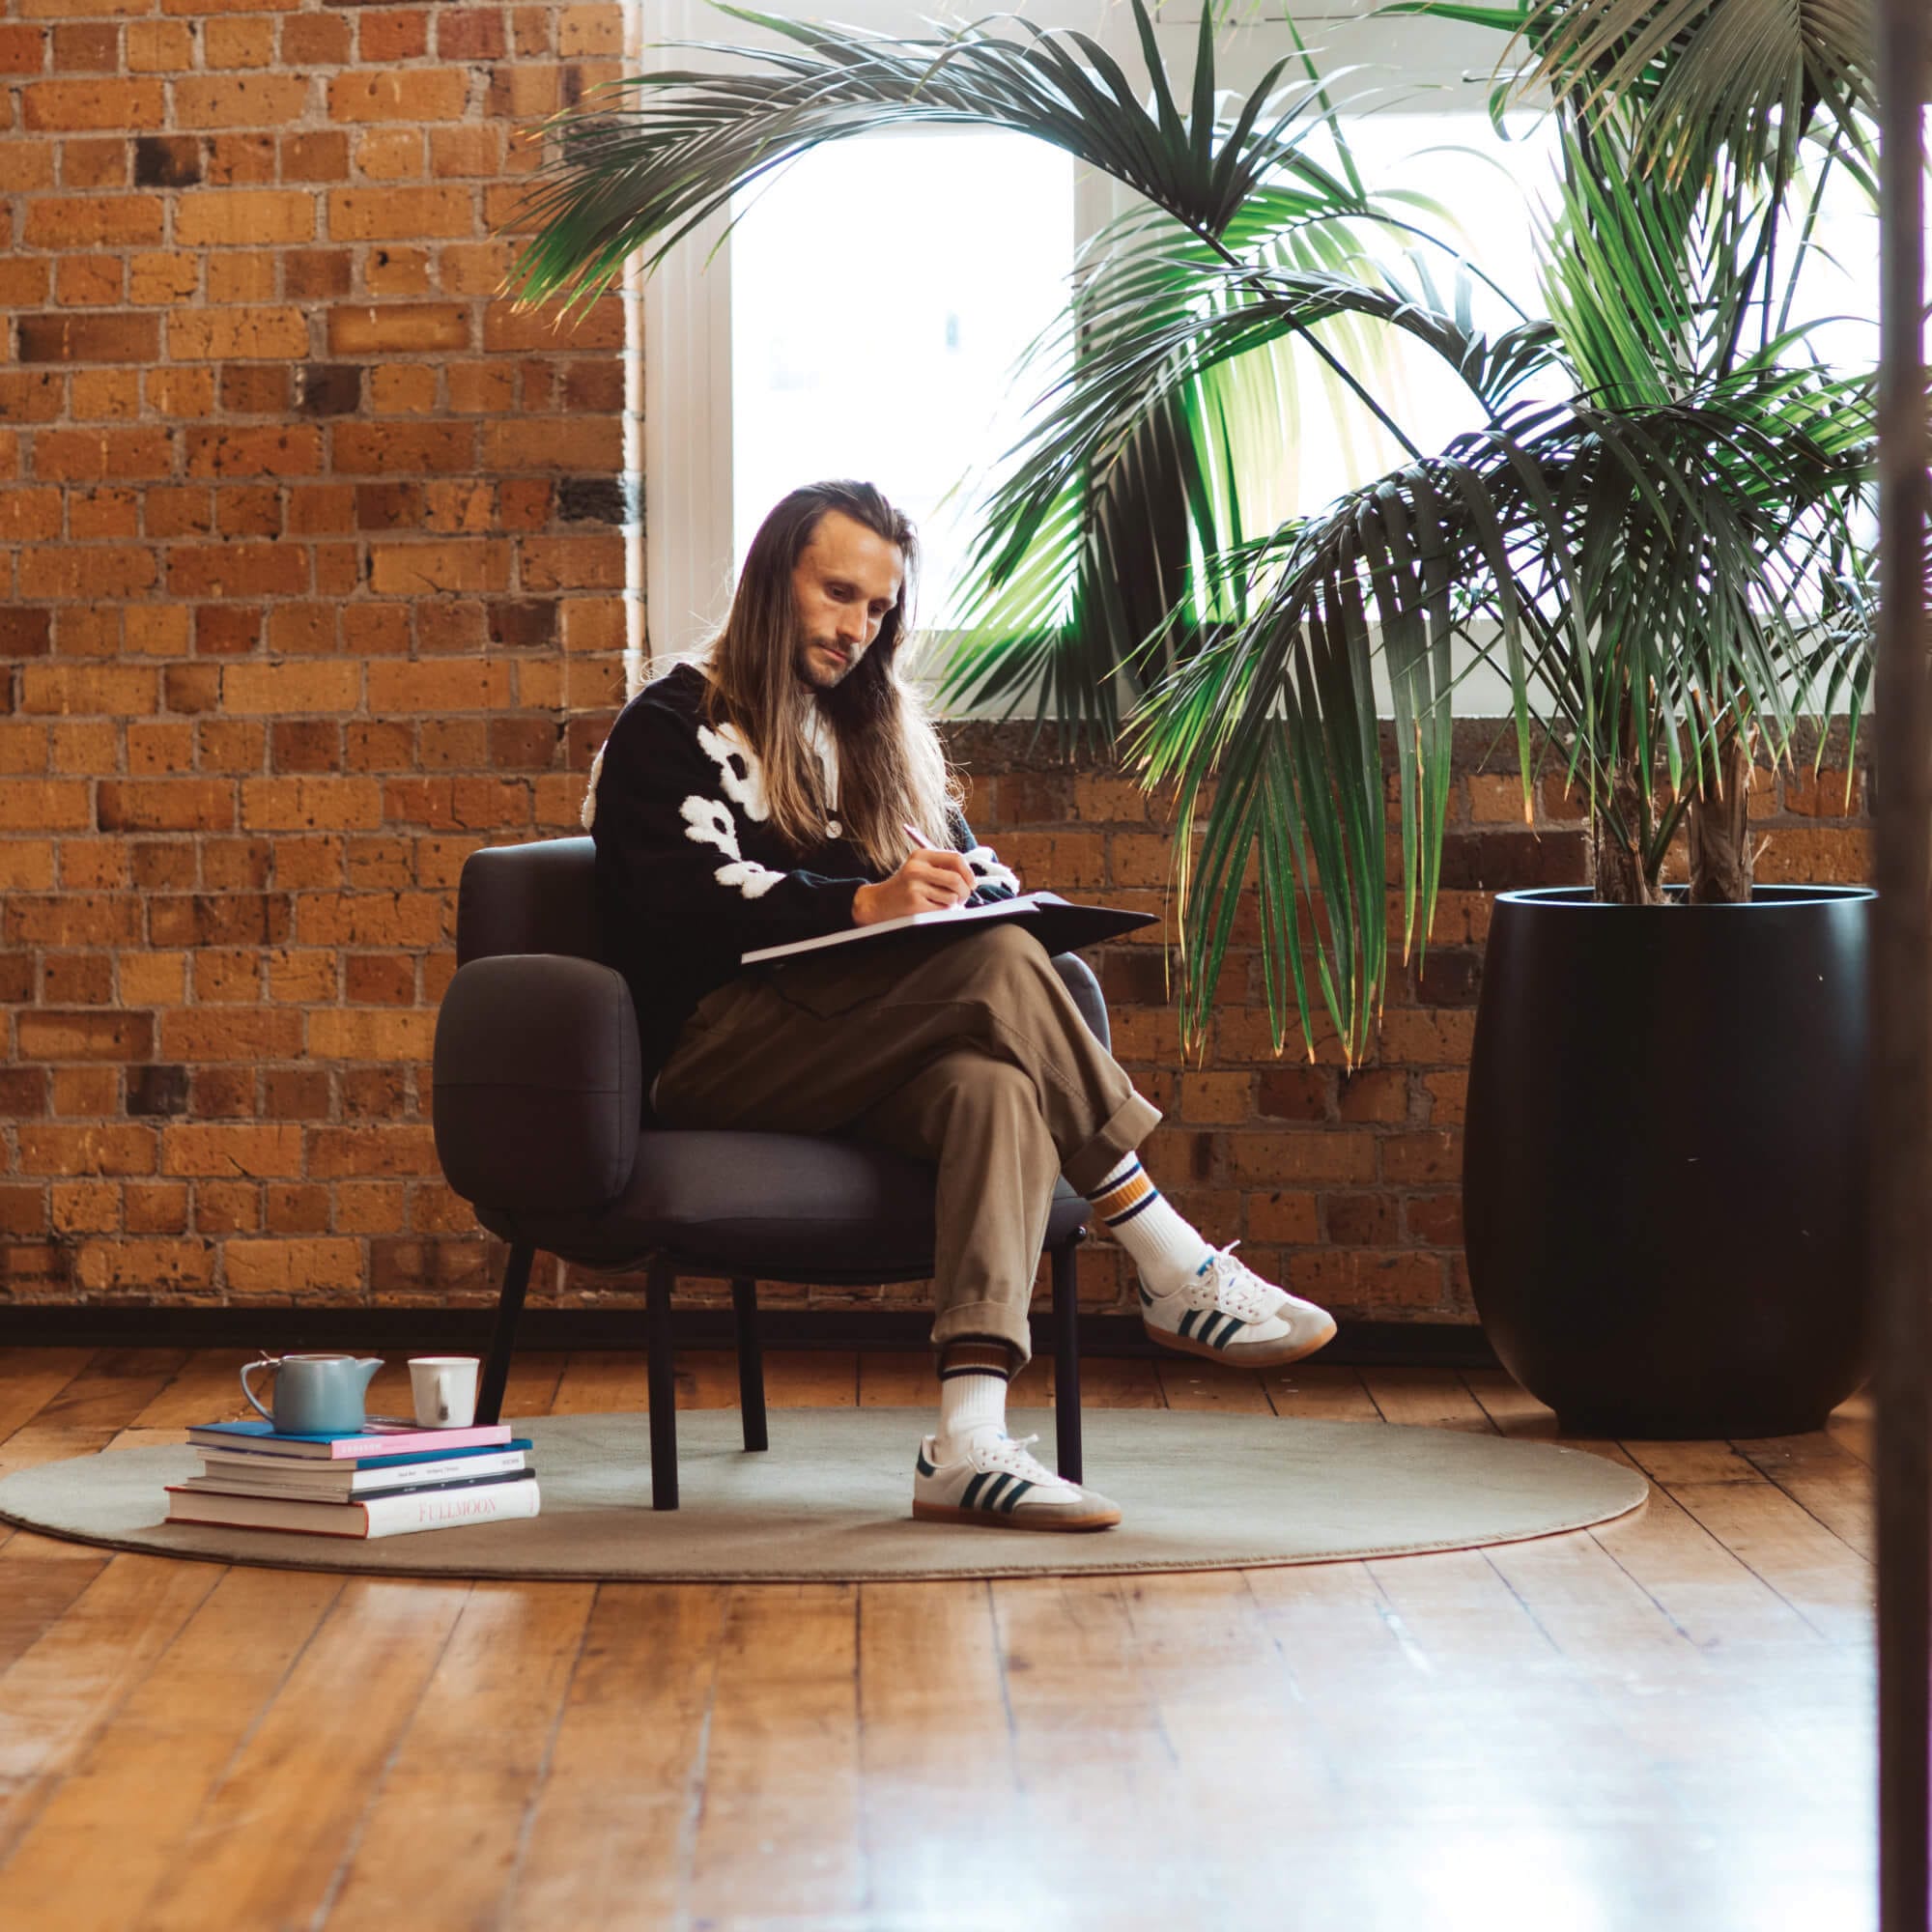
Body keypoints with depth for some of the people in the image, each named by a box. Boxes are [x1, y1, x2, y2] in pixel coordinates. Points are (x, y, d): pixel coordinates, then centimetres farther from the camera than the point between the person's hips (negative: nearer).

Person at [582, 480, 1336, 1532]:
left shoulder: (884, 733, 28)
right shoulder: (669, 728, 7)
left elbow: (977, 874, 21)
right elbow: (688, 904, -10)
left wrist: (976, 891, -6)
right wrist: (863, 904, -24)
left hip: (855, 1064, 5)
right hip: (715, 1057, -5)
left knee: (994, 1084, -33)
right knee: (997, 963, -29)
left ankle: (968, 1442, -49)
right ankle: (1176, 1275, -27)